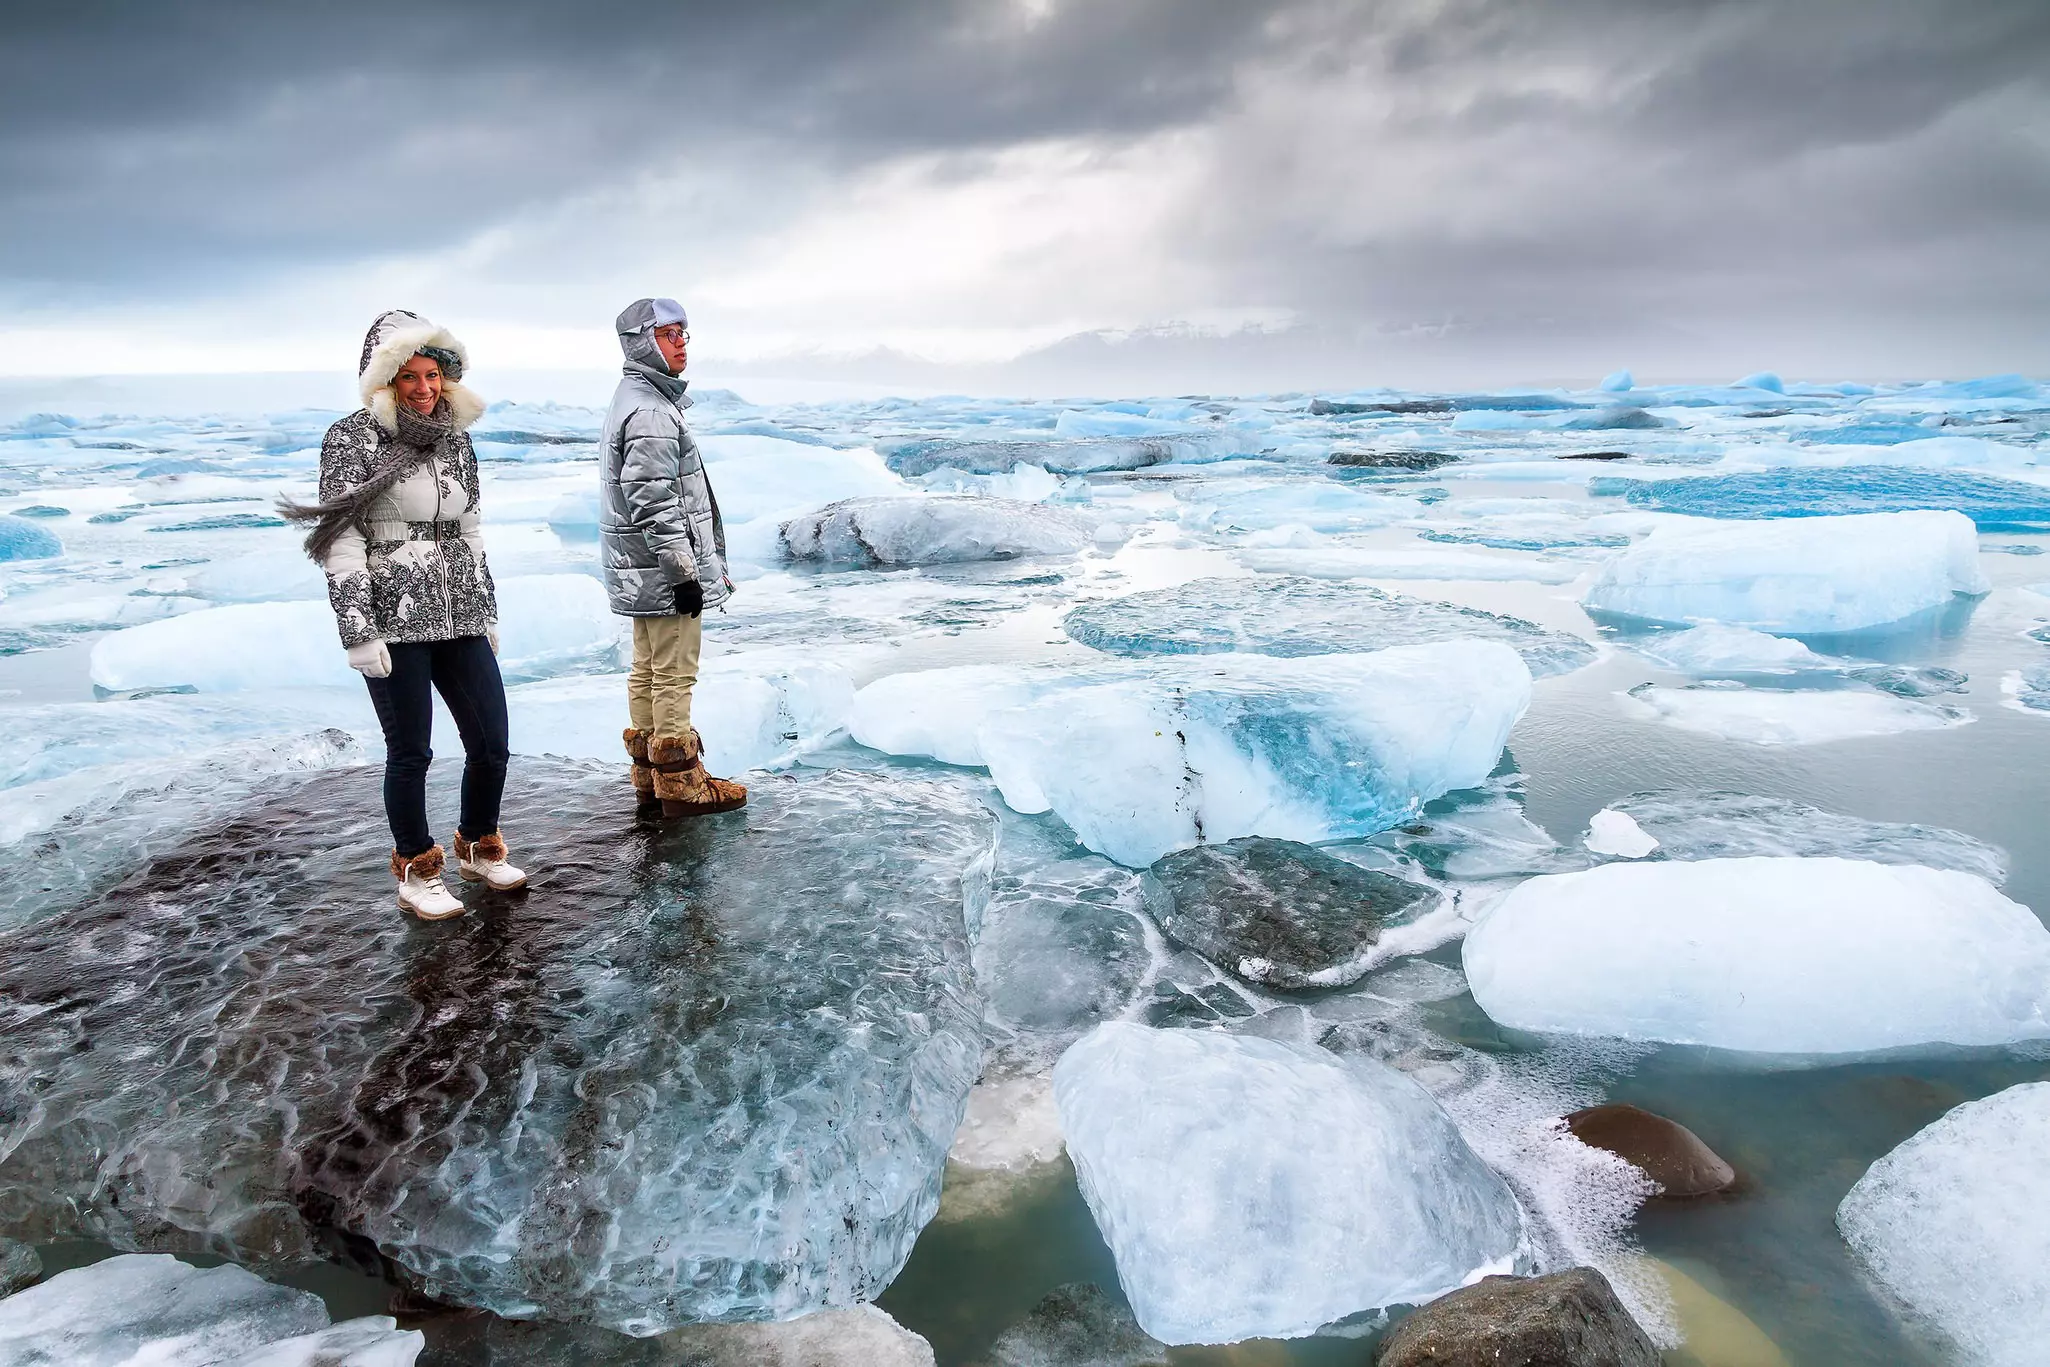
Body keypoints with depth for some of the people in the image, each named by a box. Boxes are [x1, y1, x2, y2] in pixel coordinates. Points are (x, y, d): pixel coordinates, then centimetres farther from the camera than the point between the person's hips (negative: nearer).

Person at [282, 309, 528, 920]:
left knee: (492, 743, 6)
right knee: (410, 752, 2)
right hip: (394, 620, -5)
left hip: (460, 616, 6)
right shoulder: (353, 438, -6)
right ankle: (417, 871, 20)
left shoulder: (456, 439, 11)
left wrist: (488, 613, 18)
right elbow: (341, 543, -10)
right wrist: (359, 633, -14)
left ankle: (478, 847, 29)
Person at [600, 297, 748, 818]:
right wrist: (683, 572, -21)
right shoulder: (651, 412, -18)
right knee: (675, 676, -4)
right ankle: (681, 785, 4)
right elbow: (654, 505, -24)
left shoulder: (634, 400, 17)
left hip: (641, 572, 11)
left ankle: (650, 774, 27)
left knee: (647, 671, 16)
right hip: (663, 570, -11)